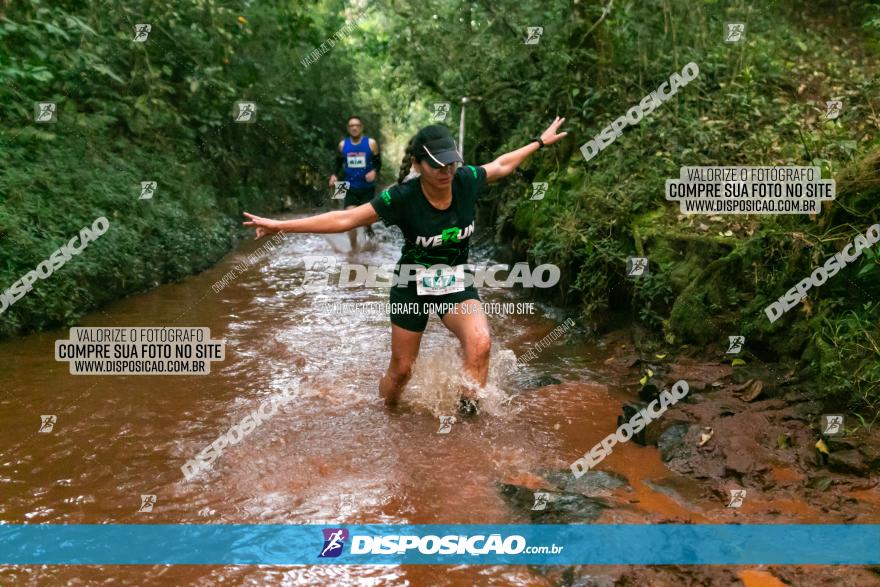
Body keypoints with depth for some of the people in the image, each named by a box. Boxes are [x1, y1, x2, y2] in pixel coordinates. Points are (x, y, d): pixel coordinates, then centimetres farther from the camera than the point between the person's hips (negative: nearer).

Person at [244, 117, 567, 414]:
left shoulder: (466, 181, -14)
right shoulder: (402, 197, -24)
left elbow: (501, 165, 7)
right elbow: (344, 219, -21)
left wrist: (540, 141, 17)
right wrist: (280, 225, -24)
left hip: (456, 285, 2)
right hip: (412, 286, -2)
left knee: (480, 343, -28)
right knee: (401, 369, 11)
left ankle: (467, 413, -9)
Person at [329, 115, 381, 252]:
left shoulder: (371, 143, -4)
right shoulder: (342, 145, 2)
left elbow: (378, 163, 1)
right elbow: (338, 164, 13)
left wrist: (374, 172, -21)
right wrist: (335, 175, -5)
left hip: (367, 188, -1)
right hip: (350, 188, 1)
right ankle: (354, 248, -2)